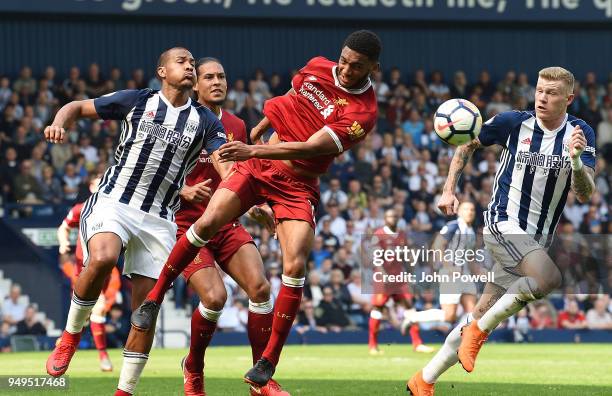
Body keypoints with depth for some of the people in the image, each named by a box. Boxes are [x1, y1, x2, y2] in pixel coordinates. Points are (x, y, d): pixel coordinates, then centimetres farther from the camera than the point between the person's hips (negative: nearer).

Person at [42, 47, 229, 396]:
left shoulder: (205, 121, 8)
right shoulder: (137, 101, 5)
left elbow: (226, 168, -3)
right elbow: (77, 107, 12)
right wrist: (59, 124, -12)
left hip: (159, 219, 3)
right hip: (114, 201, -3)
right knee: (103, 258, -33)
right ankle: (72, 334, -10)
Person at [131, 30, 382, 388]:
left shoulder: (363, 113, -17)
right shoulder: (318, 68, 0)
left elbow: (310, 147, -26)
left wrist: (254, 151, -33)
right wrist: (260, 128, 31)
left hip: (298, 185, -4)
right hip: (256, 167, 4)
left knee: (295, 267, -18)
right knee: (207, 223, -15)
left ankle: (269, 362, -7)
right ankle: (154, 299, 1)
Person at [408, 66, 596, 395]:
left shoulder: (580, 134, -3)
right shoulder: (513, 122, -6)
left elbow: (584, 194, -10)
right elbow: (467, 145, 11)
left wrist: (576, 160, -29)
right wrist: (449, 190, 5)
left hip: (537, 240, 4)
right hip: (503, 223, -4)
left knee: (481, 317, 4)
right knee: (548, 278, -31)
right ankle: (478, 330, -15)